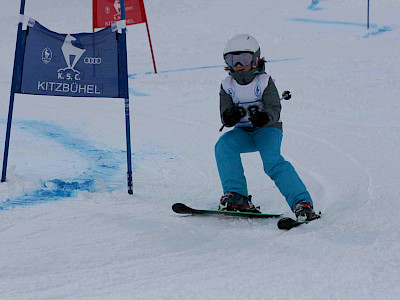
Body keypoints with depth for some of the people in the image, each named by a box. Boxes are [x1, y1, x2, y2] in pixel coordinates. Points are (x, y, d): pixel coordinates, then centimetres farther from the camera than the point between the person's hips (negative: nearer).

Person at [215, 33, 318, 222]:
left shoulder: (264, 82, -8)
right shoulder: (227, 86, 2)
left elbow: (275, 109, -18)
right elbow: (225, 117, -7)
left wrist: (264, 117, -43)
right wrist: (229, 117, -33)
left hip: (268, 129, -4)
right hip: (242, 132, 4)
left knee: (272, 161, -30)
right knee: (224, 145, -27)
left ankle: (302, 202, -32)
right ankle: (236, 196, -27)